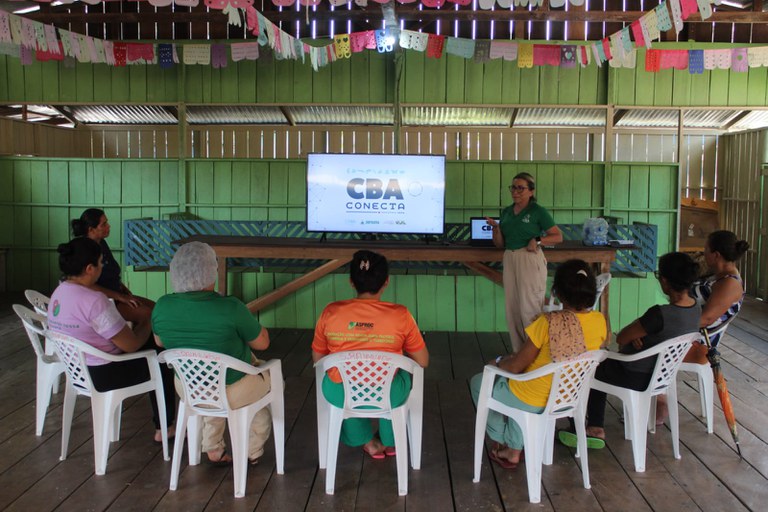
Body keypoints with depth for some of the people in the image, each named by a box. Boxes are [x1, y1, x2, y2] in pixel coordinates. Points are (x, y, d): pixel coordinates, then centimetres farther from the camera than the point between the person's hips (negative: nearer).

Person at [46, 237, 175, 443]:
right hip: (101, 376, -9)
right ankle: (163, 429, 23)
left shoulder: (58, 292, 1)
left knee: (149, 347, 22)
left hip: (75, 370, 9)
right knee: (161, 363, 12)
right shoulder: (94, 302, -29)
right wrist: (148, 324, -4)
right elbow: (131, 345, -22)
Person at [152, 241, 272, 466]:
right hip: (233, 393, -4)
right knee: (271, 377, 28)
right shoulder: (230, 308, -28)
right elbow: (262, 343, -14)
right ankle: (253, 451, 40)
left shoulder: (162, 306, -14)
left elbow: (159, 341, 6)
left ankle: (214, 451, 40)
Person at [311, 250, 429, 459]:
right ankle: (390, 442, 46)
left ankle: (367, 441, 40)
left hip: (340, 395, 1)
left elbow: (317, 359, 3)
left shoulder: (331, 312, -10)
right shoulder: (400, 315, -13)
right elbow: (423, 362, -3)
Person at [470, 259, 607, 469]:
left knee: (478, 382, 20)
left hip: (533, 401, -6)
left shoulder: (549, 322, -29)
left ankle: (501, 442, 31)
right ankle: (514, 450, 33)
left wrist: (499, 362, 4)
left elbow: (516, 367, -19)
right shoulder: (600, 321, -10)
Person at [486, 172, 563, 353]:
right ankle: (518, 352, 17)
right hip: (510, 259, 6)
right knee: (512, 307, 8)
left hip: (530, 259, -6)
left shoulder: (538, 211, -3)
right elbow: (500, 244, 13)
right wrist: (495, 228, -4)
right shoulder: (506, 212, 13)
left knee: (529, 308, -5)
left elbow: (558, 236, -3)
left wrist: (537, 240, -17)